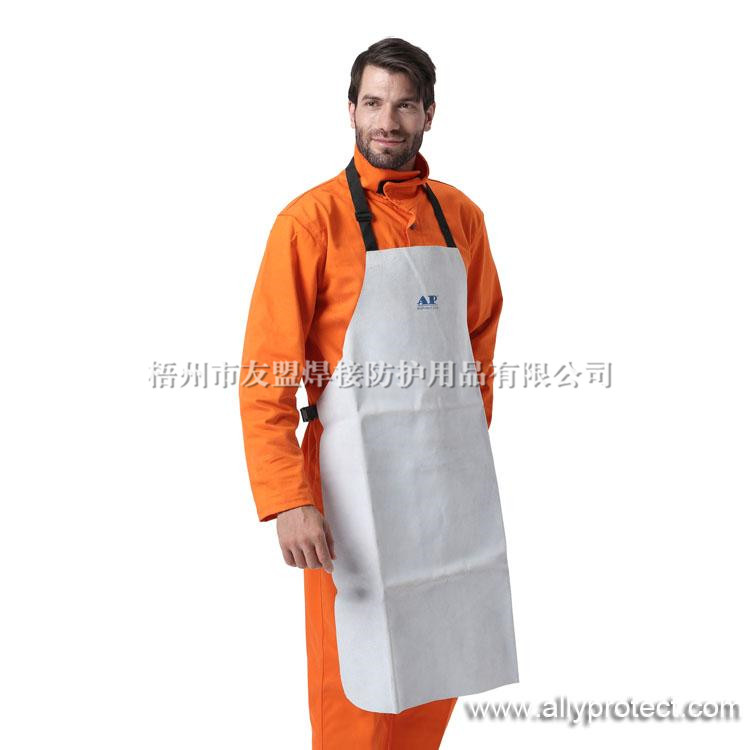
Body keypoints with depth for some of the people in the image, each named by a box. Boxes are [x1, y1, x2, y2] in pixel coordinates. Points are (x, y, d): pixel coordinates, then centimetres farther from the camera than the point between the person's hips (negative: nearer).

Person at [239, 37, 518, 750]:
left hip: (453, 474, 5)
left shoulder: (460, 216, 8)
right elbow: (264, 376, -11)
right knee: (357, 685, 4)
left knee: (441, 663, 15)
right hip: (358, 476, -5)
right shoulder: (311, 221, -8)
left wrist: (472, 436, 16)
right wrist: (287, 502, -19)